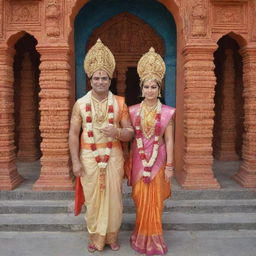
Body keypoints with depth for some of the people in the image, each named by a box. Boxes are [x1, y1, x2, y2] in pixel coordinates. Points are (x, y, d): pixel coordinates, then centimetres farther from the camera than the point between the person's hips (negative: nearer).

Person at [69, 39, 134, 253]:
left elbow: (130, 132, 3)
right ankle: (95, 237, 28)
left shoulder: (120, 103, 1)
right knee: (92, 198, 8)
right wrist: (75, 161, -5)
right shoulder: (80, 104, 1)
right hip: (89, 157, 0)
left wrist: (117, 132, -19)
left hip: (113, 157, 0)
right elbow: (73, 134, 1)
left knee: (113, 198, 7)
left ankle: (112, 237, 27)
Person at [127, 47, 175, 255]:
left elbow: (169, 141, -3)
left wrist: (170, 165, -6)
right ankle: (143, 237, 29)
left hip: (158, 161, -1)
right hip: (138, 160, 1)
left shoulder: (167, 112, -3)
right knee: (141, 200, 9)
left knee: (155, 200, 9)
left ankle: (153, 237, 28)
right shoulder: (133, 111, 1)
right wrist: (127, 162, 1)